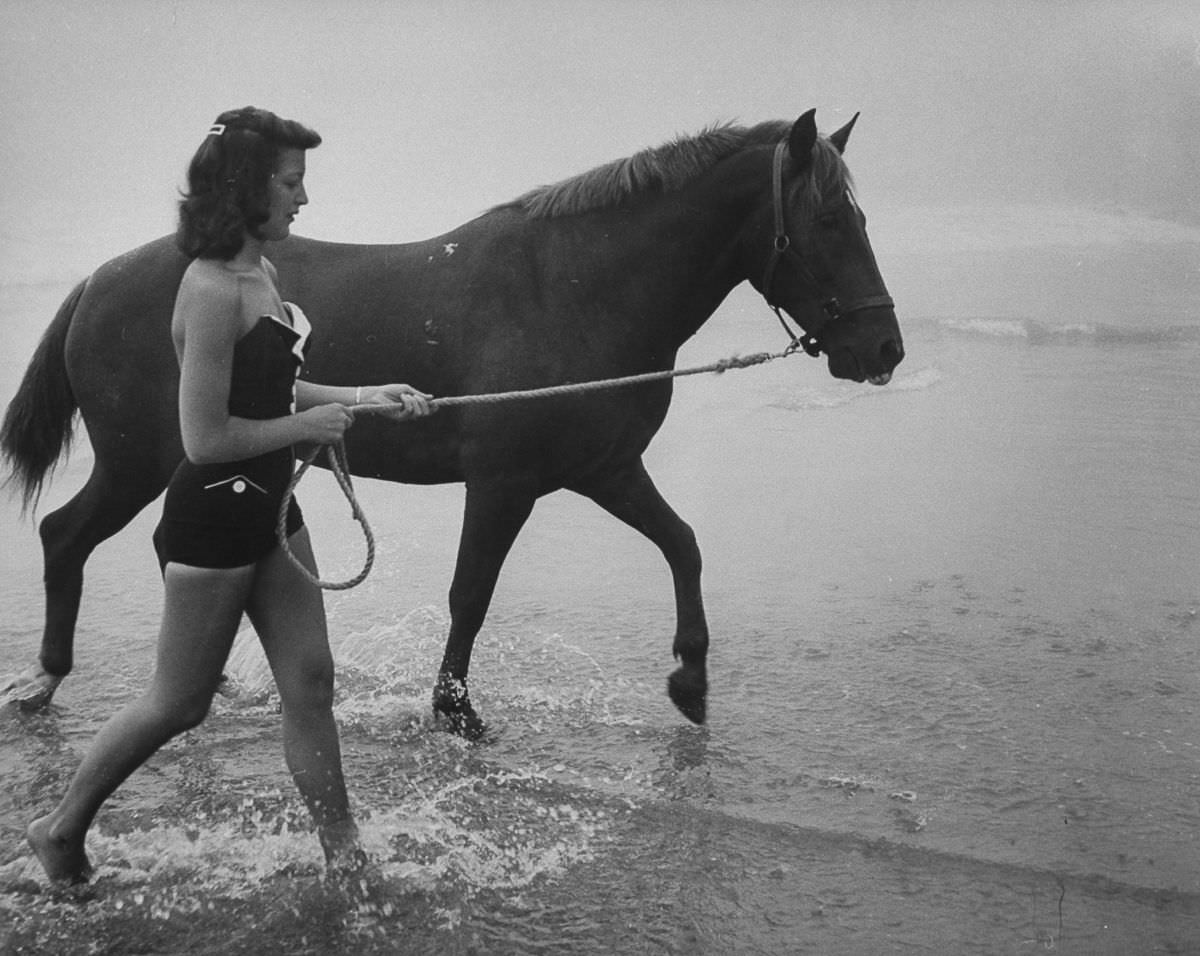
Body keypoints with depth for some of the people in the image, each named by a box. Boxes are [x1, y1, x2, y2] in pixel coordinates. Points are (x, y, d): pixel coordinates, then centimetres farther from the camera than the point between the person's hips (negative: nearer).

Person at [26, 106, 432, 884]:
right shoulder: (213, 290, -23)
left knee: (310, 682, 12)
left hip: (269, 507, 9)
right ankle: (63, 829, 31)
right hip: (213, 519, -8)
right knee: (180, 703, 9)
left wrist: (362, 397, 9)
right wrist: (308, 425, -15)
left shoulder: (260, 272, 6)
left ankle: (343, 853, 25)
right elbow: (205, 438, -25)